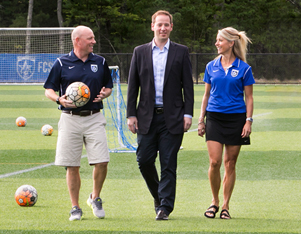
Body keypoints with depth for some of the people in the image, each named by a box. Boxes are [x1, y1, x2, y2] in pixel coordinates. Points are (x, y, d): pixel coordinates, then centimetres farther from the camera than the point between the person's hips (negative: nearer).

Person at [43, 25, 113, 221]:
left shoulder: (100, 62, 10)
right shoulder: (62, 63, 2)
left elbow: (108, 86, 19)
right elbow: (49, 89, 6)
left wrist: (104, 93, -4)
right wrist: (59, 99, -15)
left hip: (94, 118, 1)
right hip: (70, 119, -1)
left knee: (102, 162, -9)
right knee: (72, 166, 0)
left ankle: (95, 198, 15)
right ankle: (75, 208, 11)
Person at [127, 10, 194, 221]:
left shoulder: (181, 52, 5)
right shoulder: (140, 52, 9)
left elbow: (188, 85, 3)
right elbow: (133, 85, 8)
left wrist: (188, 114, -5)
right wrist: (131, 114, 1)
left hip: (172, 117, -2)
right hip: (147, 116, 2)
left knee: (169, 164, -3)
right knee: (144, 160, 0)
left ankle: (165, 207, 1)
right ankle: (158, 196, 23)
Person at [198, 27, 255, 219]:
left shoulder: (244, 68, -1)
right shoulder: (211, 67, 8)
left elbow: (249, 97, 1)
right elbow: (207, 95, 14)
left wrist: (248, 121, -8)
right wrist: (201, 120, 10)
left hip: (236, 118, -2)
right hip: (214, 117, 2)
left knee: (230, 164, 2)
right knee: (214, 162, -9)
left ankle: (225, 206, 10)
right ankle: (215, 201, 9)